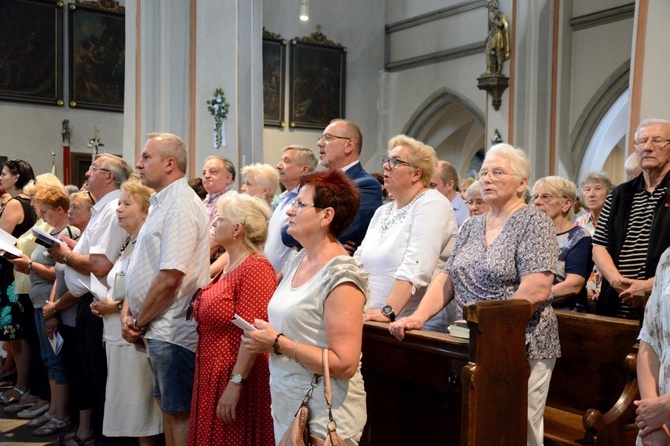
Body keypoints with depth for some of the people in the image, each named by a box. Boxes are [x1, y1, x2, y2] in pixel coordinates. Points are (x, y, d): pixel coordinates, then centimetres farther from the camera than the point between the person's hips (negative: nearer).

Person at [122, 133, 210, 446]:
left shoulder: (180, 206, -18)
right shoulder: (160, 203, 13)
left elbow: (169, 278, -23)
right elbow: (141, 267, 17)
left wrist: (140, 322, -12)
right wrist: (128, 311, 5)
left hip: (172, 332, -10)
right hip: (157, 331, 10)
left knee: (179, 412, 1)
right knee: (167, 406, 18)